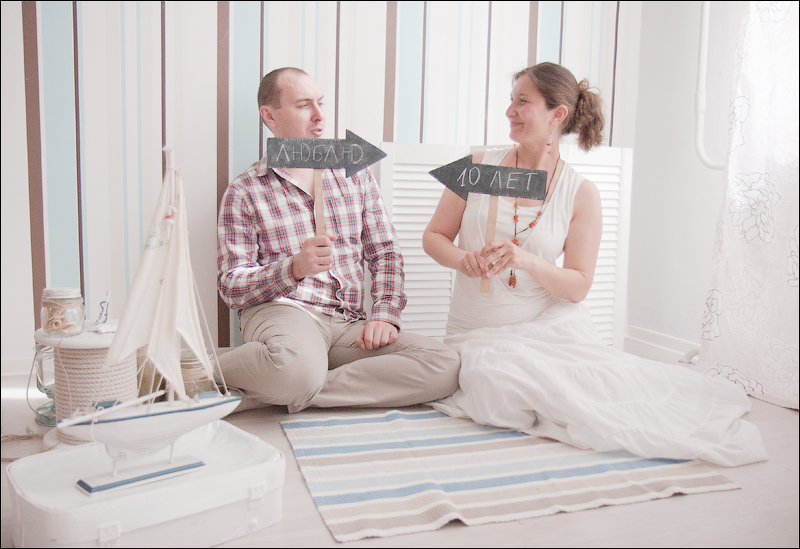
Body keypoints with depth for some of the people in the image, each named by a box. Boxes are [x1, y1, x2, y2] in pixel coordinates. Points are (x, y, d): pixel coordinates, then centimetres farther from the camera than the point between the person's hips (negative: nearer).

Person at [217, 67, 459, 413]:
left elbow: (385, 254, 16)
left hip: (349, 324, 6)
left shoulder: (355, 174, 18)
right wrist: (294, 268, -17)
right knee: (299, 367, -42)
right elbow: (230, 287, 1)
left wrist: (384, 316, -2)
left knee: (446, 365, -22)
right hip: (281, 310, -5)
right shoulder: (243, 192, 7)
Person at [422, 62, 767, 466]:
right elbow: (434, 236, 6)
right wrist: (462, 259, -17)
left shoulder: (581, 194, -1)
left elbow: (577, 286, -2)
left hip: (551, 326, -1)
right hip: (479, 333, 2)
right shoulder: (479, 167, 1)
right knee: (496, 378, -32)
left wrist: (528, 261, -22)